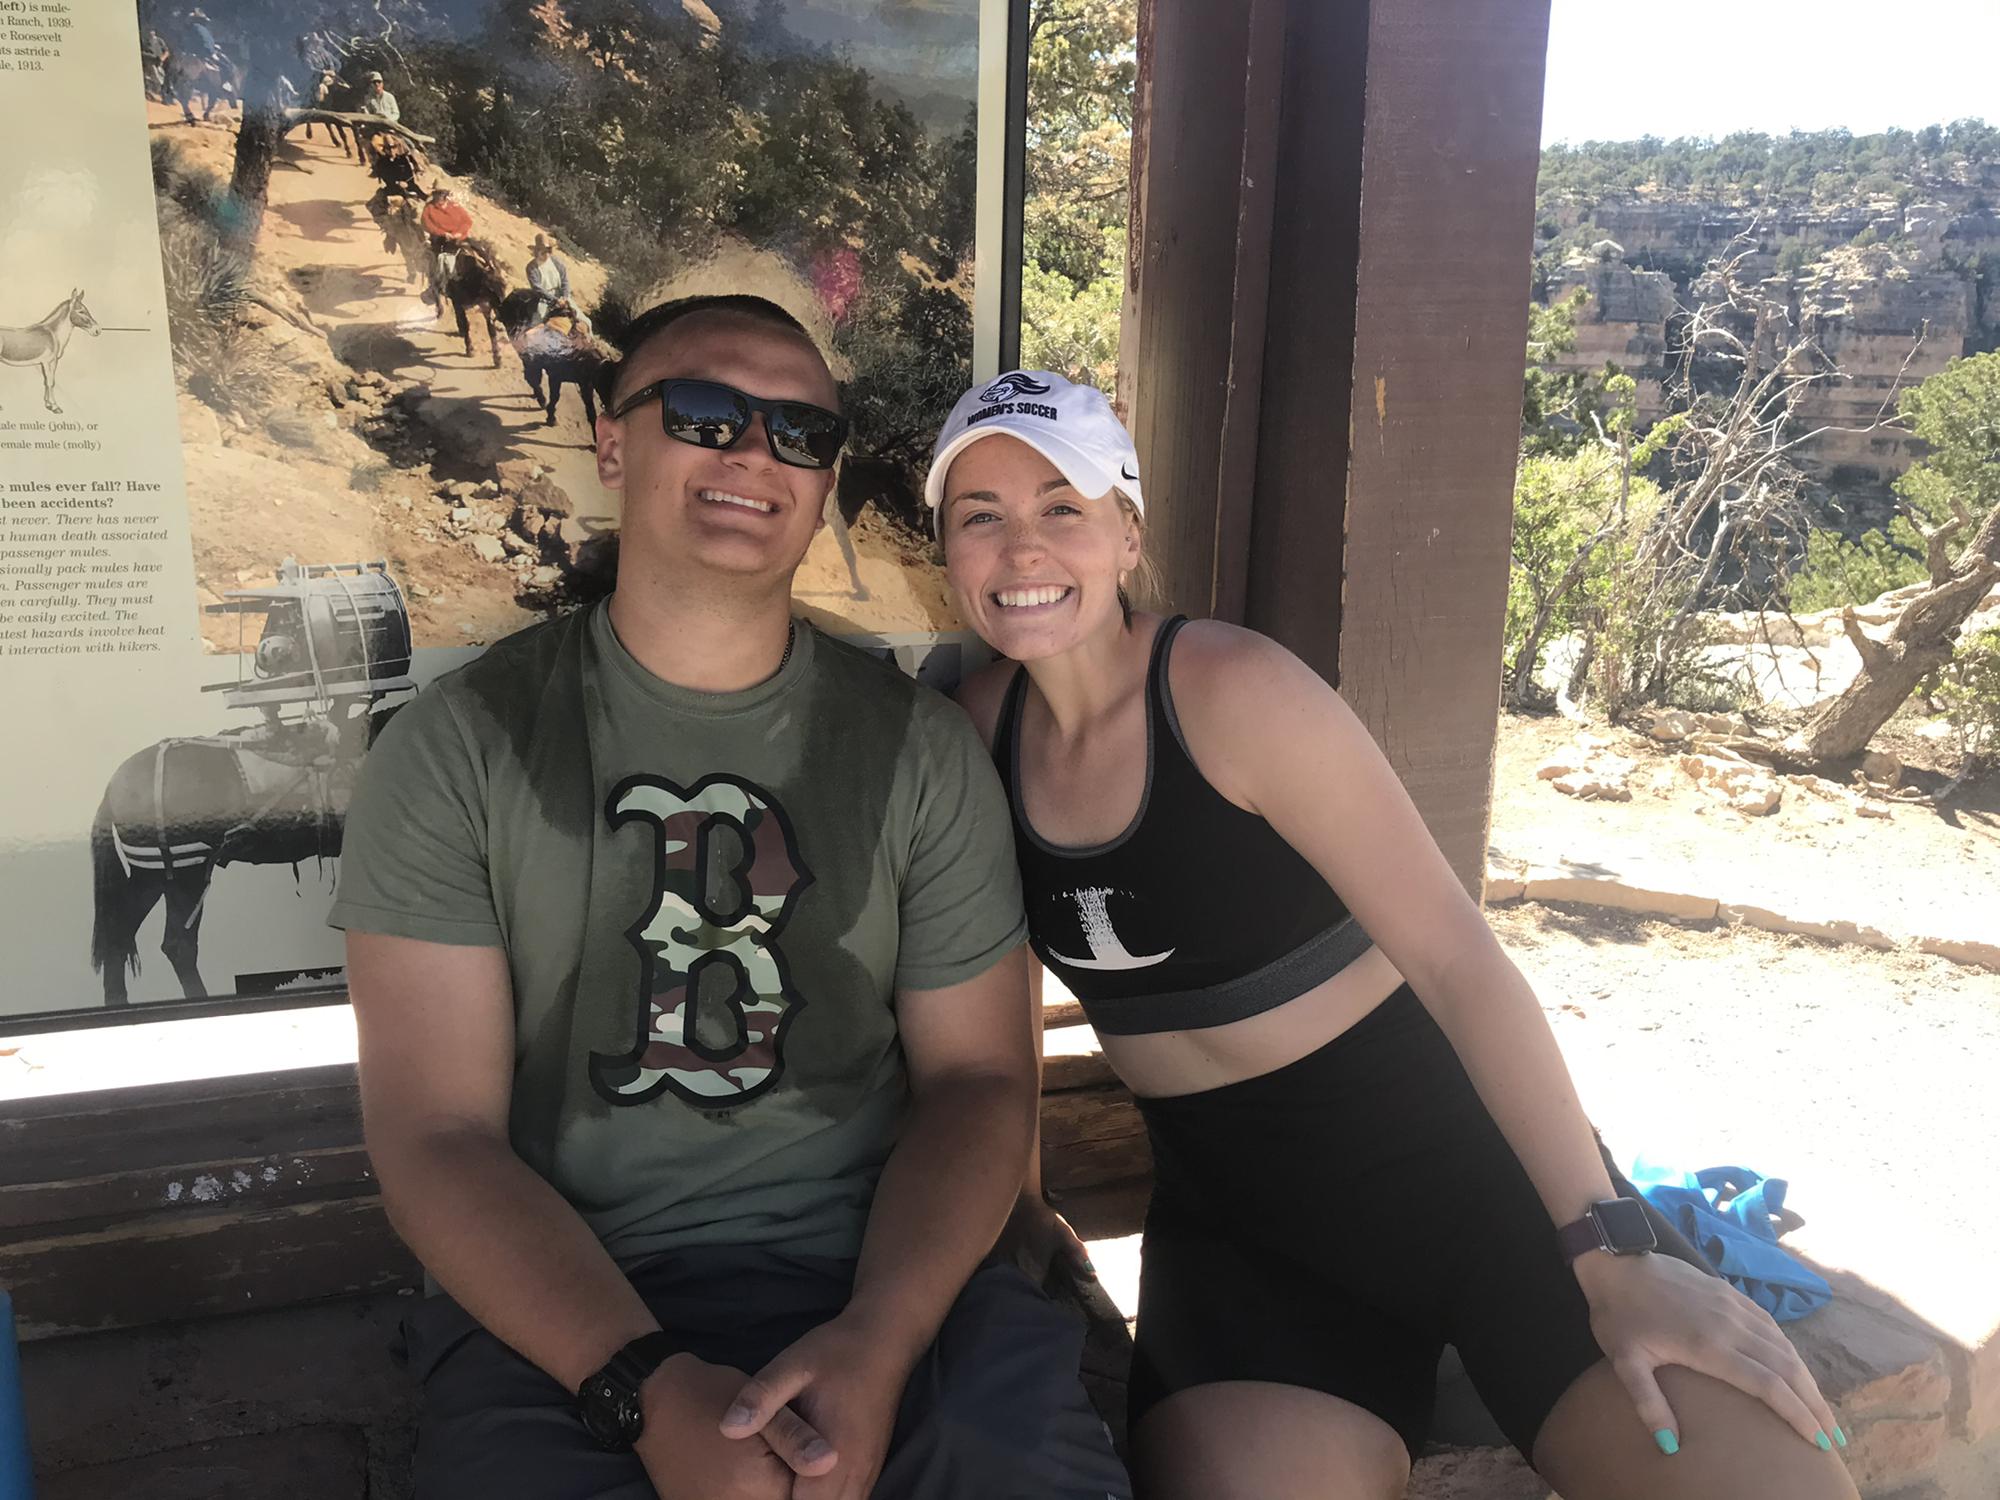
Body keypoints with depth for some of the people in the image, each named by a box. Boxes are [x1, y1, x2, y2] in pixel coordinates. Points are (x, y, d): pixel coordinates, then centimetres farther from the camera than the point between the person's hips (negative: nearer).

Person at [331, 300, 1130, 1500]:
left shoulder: (920, 747, 3)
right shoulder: (458, 748, -1)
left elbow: (978, 1077, 2)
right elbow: (436, 1132, -6)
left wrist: (876, 1343, -15)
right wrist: (646, 1390, -20)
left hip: (882, 1272, 2)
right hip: (565, 1308, -1)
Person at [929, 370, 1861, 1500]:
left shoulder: (1232, 690, -15)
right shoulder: (980, 728, -1)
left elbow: (1456, 955, -17)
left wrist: (1611, 1254, -18)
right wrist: (1017, 1200, 11)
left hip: (1448, 1155, -2)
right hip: (1231, 1213, 3)